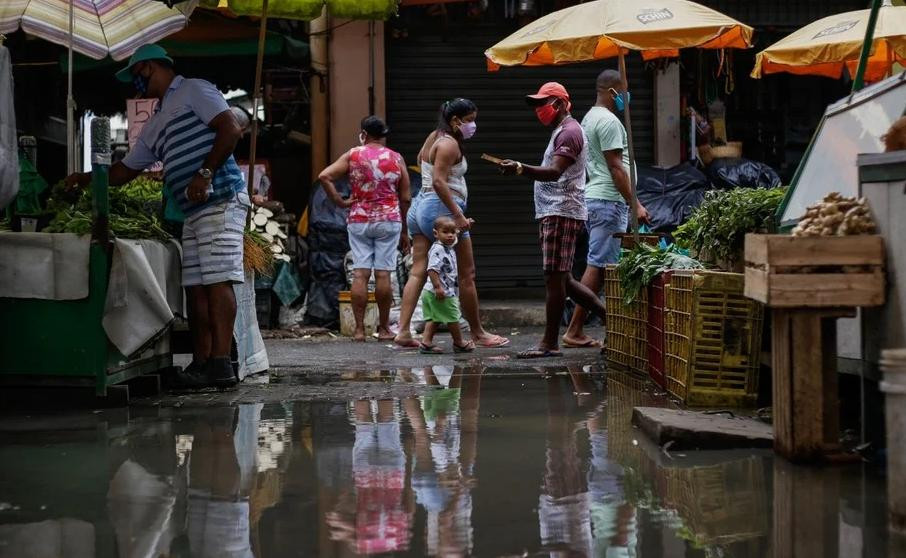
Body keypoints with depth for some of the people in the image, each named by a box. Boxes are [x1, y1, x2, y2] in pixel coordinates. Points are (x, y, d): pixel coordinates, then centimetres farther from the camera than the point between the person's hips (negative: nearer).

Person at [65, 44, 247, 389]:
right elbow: (127, 170, 33)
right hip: (193, 211, 9)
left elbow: (231, 129, -11)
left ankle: (221, 364, -20)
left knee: (217, 279, -15)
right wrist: (86, 179, 24)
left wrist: (205, 174, -18)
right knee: (196, 286, 3)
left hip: (220, 200, -9)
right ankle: (201, 363, 2)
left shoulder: (194, 91, 2)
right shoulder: (155, 124, 27)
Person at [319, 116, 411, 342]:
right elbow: (405, 198, 5)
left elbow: (324, 176, -8)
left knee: (361, 274, 0)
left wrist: (338, 201, -1)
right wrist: (404, 231, 12)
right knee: (383, 274, 0)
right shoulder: (396, 159, 4)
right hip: (388, 221, 0)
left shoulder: (353, 155, 2)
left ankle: (359, 329, -1)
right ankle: (384, 329, 6)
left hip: (359, 221, 0)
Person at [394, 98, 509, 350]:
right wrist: (458, 216, -25)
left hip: (420, 205, 10)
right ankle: (478, 334, 9)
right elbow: (439, 181, -23)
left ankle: (403, 331, -7)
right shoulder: (449, 144, -12)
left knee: (418, 272, 2)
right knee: (466, 274, 1)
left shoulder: (434, 137, 16)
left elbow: (420, 159, 36)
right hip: (441, 209, -10)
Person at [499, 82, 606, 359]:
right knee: (562, 279, 11)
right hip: (554, 212, 11)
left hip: (562, 213, -11)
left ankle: (550, 342, -8)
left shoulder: (569, 132, -11)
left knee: (554, 277, -9)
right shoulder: (562, 131, 23)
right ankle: (609, 314, 17)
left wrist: (520, 169, -40)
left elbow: (555, 172, -26)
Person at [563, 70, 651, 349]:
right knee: (597, 266, -9)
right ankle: (574, 331, -9)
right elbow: (616, 167, -18)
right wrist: (635, 204, -16)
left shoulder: (590, 118, 20)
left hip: (592, 198, 11)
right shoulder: (608, 121, -13)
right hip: (608, 200, -11)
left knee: (598, 266, 11)